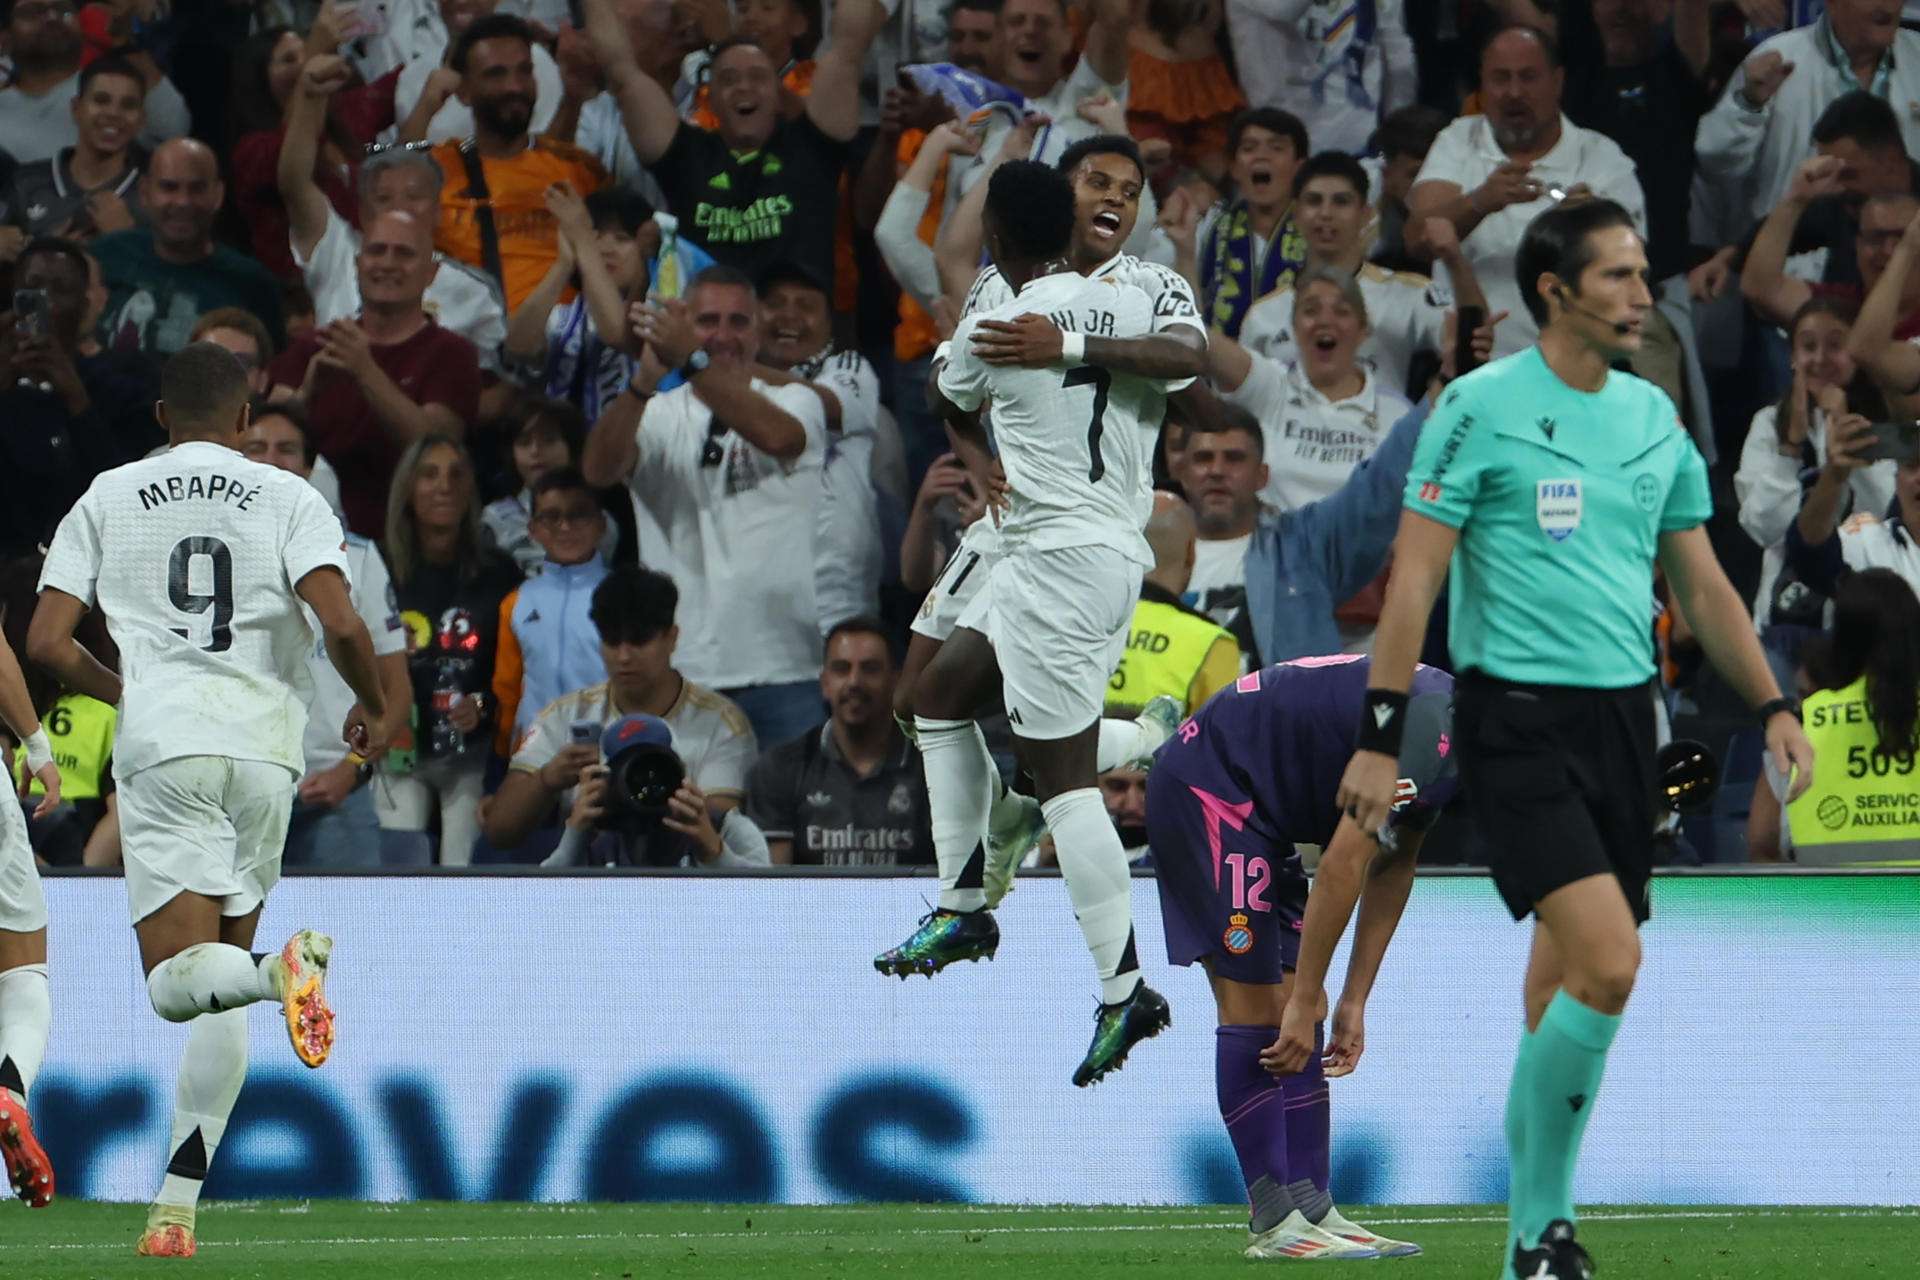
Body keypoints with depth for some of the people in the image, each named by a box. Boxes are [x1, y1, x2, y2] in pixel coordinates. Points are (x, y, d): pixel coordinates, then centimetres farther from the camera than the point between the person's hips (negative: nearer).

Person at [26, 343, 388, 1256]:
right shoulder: (288, 499, 6)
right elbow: (341, 626, -8)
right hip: (263, 744, 1)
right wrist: (373, 709, 12)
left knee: (177, 984, -6)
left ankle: (283, 967, -40)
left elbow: (47, 643, 5)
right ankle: (177, 1204, 5)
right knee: (218, 992, 11)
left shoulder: (107, 501, 10)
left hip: (162, 744, -1)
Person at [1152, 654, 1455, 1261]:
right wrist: (1305, 1001, -20)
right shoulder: (1431, 732, -25)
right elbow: (1344, 865, -25)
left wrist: (1354, 1001, 15)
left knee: (1297, 1012, 6)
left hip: (1259, 812, 10)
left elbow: (1394, 867, 15)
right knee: (1256, 1008, -11)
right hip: (1205, 788, -10)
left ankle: (1313, 1211, 6)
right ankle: (1274, 1226, -9)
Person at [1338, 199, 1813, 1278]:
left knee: (1566, 980, 7)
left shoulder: (1655, 418, 12)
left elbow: (1703, 584, 19)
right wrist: (1380, 738, -12)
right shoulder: (1482, 408, -7)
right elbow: (1414, 580, -8)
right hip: (1518, 720, -6)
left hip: (1623, 718, 6)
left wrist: (1774, 708, 10)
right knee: (1609, 963, -19)